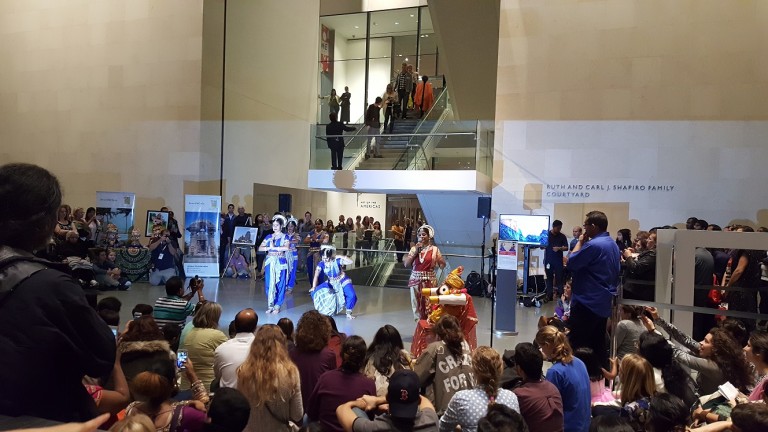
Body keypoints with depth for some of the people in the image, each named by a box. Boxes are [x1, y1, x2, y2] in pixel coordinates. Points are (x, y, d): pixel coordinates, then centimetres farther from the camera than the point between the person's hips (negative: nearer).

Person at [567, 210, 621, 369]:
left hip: (587, 302, -10)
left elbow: (571, 263, -15)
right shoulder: (613, 244, 12)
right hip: (604, 302, 10)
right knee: (598, 344, 14)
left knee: (575, 344, -3)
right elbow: (615, 272, 20)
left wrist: (580, 242, -5)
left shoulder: (593, 245, -20)